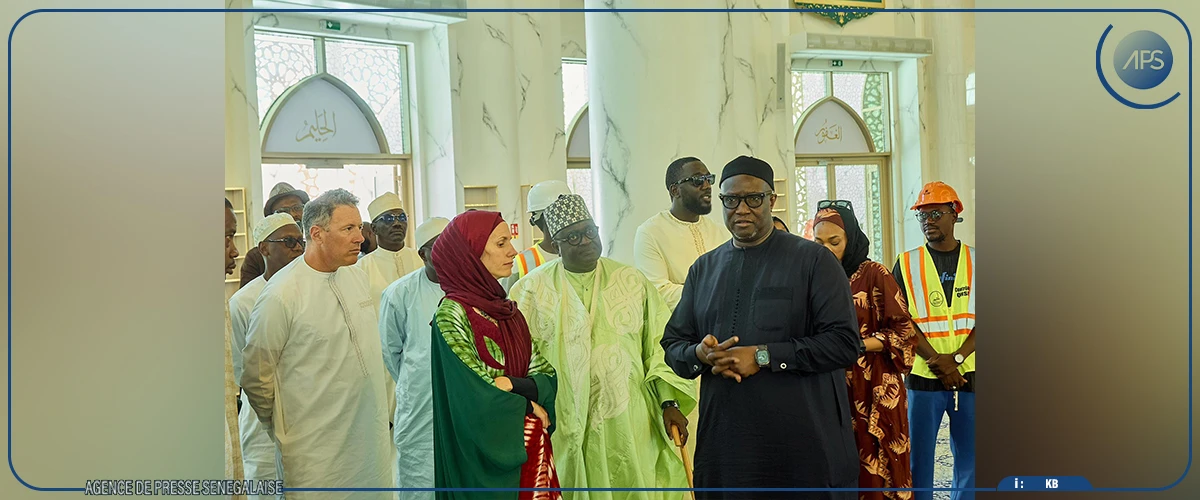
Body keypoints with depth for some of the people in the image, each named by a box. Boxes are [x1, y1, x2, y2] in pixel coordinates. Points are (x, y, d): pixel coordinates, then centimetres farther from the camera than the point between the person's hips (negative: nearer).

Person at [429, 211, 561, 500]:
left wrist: (514, 385, -17)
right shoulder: (452, 315, -15)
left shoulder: (508, 311, 8)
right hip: (485, 456, -7)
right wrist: (527, 405, -4)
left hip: (529, 450, 7)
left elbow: (546, 375, 2)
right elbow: (479, 402, -19)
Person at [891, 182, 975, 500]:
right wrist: (937, 362, -13)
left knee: (969, 460, 8)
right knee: (919, 459, 2)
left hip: (969, 376, 1)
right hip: (923, 378, -1)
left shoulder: (975, 261, 7)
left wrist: (956, 358, -13)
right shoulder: (907, 263, 4)